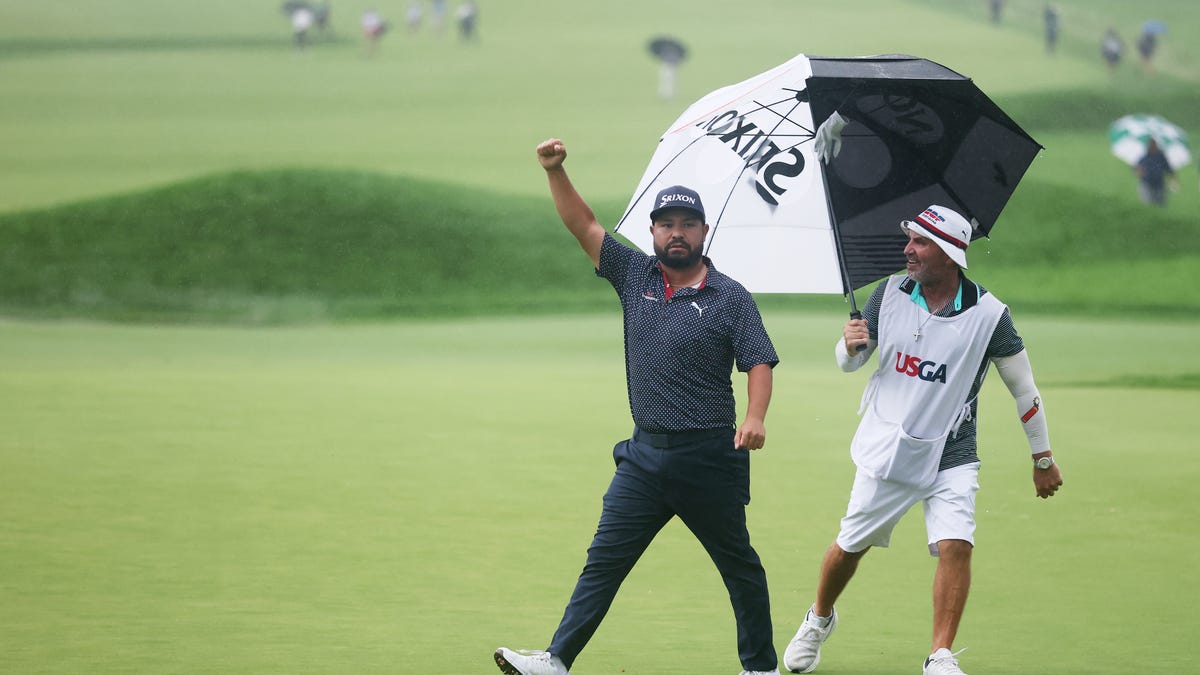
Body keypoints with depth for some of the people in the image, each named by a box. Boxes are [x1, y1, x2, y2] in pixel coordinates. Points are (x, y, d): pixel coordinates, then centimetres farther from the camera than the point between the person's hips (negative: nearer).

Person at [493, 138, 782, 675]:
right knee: (604, 560, -1)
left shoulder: (730, 298, -2)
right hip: (645, 456, 4)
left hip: (709, 456, -4)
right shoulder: (635, 275, 9)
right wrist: (555, 171, -3)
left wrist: (755, 418, -25)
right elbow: (583, 226, 10)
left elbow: (759, 363, -8)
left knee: (738, 565, 7)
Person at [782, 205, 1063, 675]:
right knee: (851, 545, 8)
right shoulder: (889, 294, -3)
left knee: (955, 545, -19)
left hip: (952, 456, -2)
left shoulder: (988, 314, -10)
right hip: (886, 450, 2)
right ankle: (819, 619, 36)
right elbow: (848, 362, 9)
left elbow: (1023, 386, 0)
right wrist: (850, 346, -16)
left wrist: (1043, 458, 5)